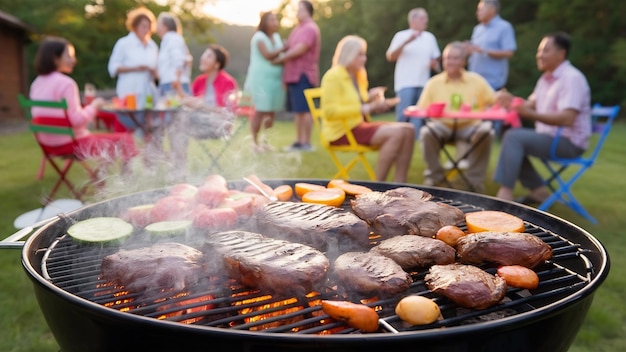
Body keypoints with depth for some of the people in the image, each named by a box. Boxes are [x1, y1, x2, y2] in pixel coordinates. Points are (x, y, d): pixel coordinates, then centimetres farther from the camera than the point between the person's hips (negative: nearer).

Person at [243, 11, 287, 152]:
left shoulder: (277, 37, 15)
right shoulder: (259, 37, -8)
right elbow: (268, 55, -19)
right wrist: (284, 48, -12)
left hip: (275, 79, 7)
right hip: (261, 79, -7)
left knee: (271, 111, 7)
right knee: (260, 111, -7)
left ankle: (264, 140, 21)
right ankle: (254, 142, 3)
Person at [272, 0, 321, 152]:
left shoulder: (310, 28, -8)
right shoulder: (298, 29, 23)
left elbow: (299, 49, -18)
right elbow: (290, 48, 24)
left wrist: (280, 59, -10)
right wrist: (282, 59, 6)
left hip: (303, 75, -9)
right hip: (294, 74, 9)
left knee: (304, 110, -9)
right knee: (298, 111, 10)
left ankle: (306, 143, -7)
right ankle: (299, 141, 14)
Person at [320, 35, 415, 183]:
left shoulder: (357, 77, 18)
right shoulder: (333, 76, -9)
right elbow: (330, 111, -19)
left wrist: (369, 99, 4)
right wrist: (366, 108, -22)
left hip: (359, 124, 9)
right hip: (342, 131, -9)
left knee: (408, 130, -9)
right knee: (396, 133, -25)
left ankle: (399, 183, -13)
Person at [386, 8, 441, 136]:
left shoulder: (430, 37, 14)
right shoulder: (401, 36, 1)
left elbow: (435, 58, 22)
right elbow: (390, 57, -8)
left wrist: (435, 64, -1)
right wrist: (406, 42, -18)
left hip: (423, 84, 4)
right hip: (405, 83, -4)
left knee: (418, 118, 3)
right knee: (403, 115, -10)